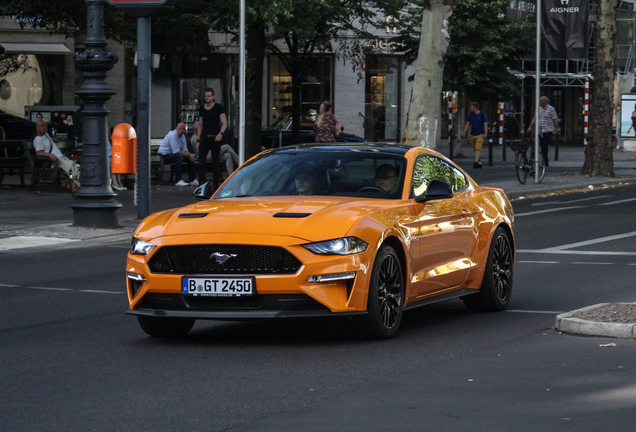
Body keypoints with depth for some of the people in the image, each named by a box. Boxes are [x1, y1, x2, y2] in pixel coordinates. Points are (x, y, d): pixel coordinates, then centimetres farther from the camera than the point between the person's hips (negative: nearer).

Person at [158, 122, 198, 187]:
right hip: (164, 155, -10)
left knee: (191, 158, 2)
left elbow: (185, 150, 8)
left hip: (172, 154, 10)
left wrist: (190, 155, -15)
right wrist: (189, 155, -26)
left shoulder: (182, 136, 10)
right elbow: (176, 151, -27)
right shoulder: (172, 135, -20)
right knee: (179, 156, -36)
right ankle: (178, 181, -39)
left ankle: (193, 180, 4)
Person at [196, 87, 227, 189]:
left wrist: (220, 133, -23)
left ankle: (216, 184, 11)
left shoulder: (218, 107, -1)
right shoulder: (202, 108, 10)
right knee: (201, 162, -10)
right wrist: (198, 140, 10)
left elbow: (224, 123, -4)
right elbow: (200, 125, 16)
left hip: (216, 138, -3)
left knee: (216, 163, 3)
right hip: (204, 138, 3)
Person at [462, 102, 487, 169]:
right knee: (476, 150, 9)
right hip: (472, 135, 6)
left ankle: (476, 162, -27)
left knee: (478, 149, -16)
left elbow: (485, 125, -9)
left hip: (480, 135, -6)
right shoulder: (471, 116, 12)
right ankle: (479, 163, 19)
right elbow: (467, 124, 9)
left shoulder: (482, 115, -3)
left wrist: (485, 134, -20)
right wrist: (464, 132, -4)